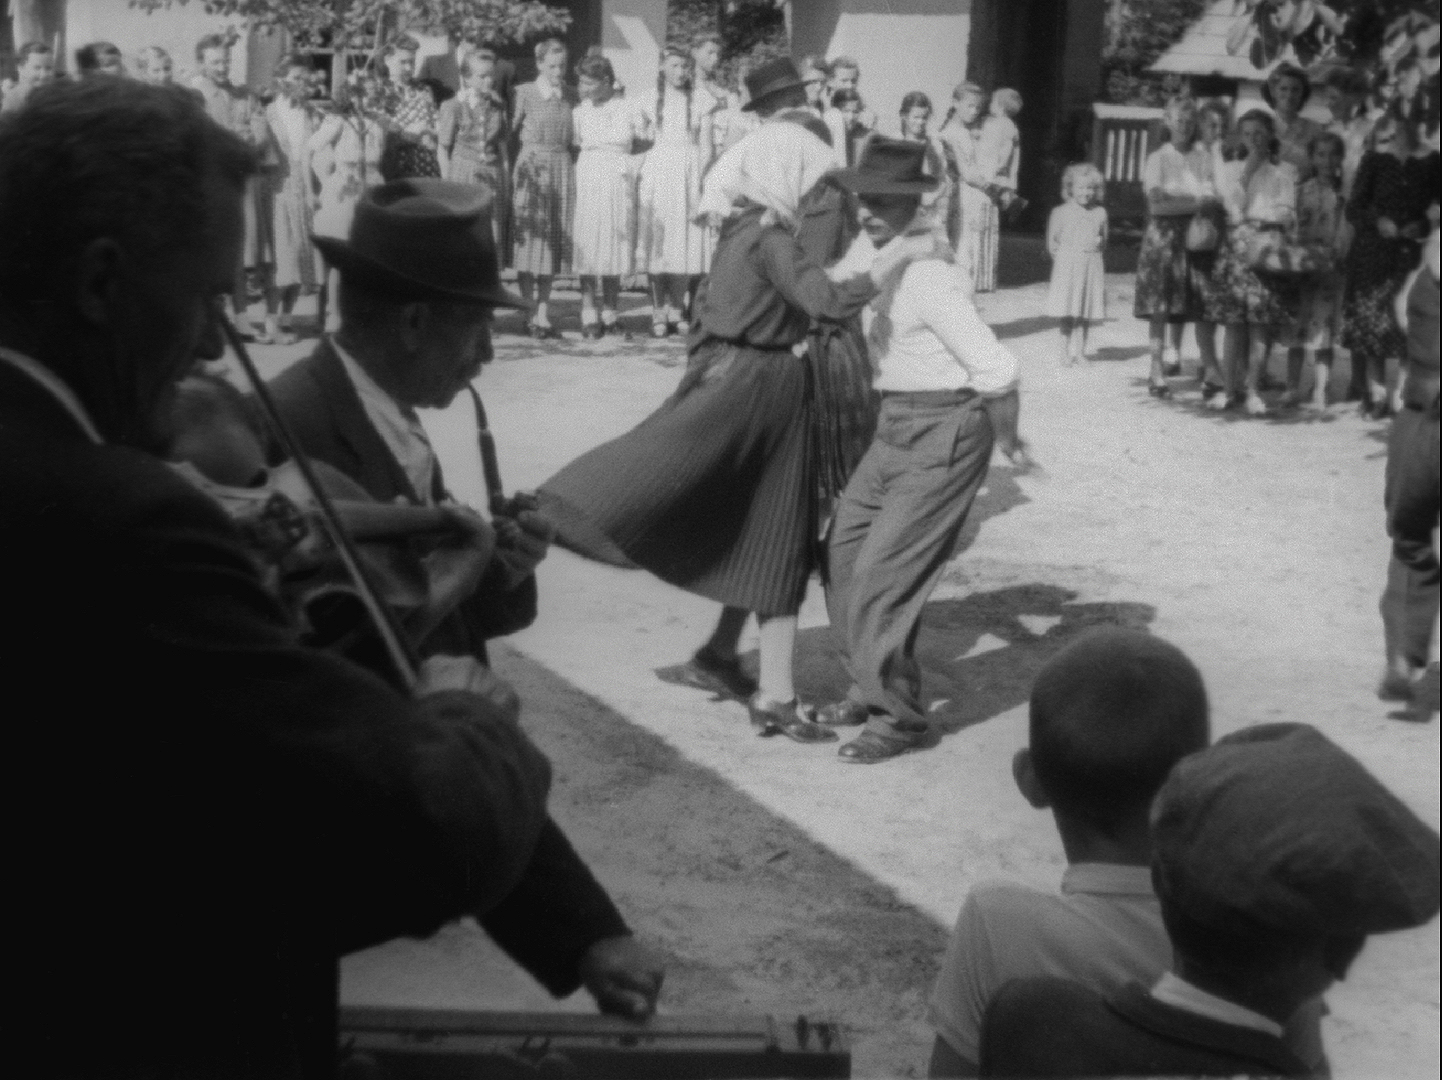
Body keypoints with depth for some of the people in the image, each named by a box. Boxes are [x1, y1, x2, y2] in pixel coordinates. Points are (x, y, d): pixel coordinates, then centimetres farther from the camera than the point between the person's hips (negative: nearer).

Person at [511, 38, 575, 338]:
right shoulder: (524, 93, -3)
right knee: (530, 239, -3)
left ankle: (543, 312, 11)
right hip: (531, 170, -4)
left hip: (562, 169, 4)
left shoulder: (568, 97, 10)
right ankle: (533, 312, 0)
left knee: (554, 242, 5)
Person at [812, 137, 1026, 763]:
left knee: (881, 576, -7)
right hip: (899, 428, 9)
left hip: (942, 433, -9)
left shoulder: (928, 278, -23)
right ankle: (869, 689, 26)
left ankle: (898, 717, 8)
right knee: (845, 552, 12)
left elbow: (997, 370, -23)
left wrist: (1005, 441, -7)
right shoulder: (897, 250, 5)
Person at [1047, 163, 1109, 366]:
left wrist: (1099, 242, 1)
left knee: (1085, 313, 5)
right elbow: (1052, 244, 2)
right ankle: (1066, 353, 3)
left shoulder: (1100, 213, 10)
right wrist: (1067, 256, -7)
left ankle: (1079, 351, 13)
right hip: (1067, 267, -3)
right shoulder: (1060, 213, 0)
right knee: (1068, 315, -5)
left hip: (1092, 268, 3)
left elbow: (1103, 242, 20)